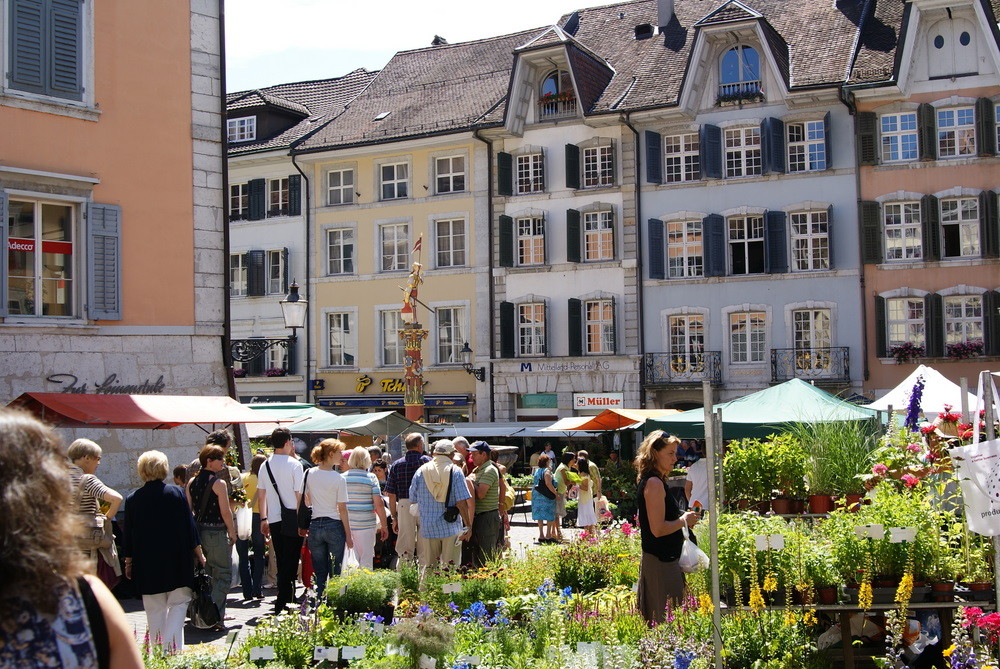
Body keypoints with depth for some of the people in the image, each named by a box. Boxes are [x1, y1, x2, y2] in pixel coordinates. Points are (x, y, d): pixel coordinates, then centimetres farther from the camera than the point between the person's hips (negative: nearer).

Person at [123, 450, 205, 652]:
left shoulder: (132, 499, -2)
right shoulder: (177, 493, -5)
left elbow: (128, 536, 2)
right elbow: (189, 525, -2)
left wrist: (128, 562, 13)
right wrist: (199, 554, 7)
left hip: (147, 565, 1)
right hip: (177, 561, -1)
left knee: (154, 609, 10)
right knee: (178, 602, 7)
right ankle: (173, 647, -7)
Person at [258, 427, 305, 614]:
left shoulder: (265, 465, 6)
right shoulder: (294, 464, -10)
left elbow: (261, 495, 10)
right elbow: (300, 494, -11)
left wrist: (263, 519, 17)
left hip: (274, 520, 5)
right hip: (292, 520, -5)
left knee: (281, 562, 15)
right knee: (290, 563, 0)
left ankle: (285, 598, 23)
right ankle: (283, 602, -3)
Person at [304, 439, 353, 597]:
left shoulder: (310, 474, 1)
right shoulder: (339, 479, -11)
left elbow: (307, 502, 11)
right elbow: (342, 509, -9)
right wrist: (348, 535, -2)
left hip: (315, 526, 4)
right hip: (334, 526, -4)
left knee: (319, 572, 11)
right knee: (335, 572, 5)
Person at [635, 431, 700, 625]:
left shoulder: (648, 481, 13)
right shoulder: (654, 483, -17)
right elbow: (658, 529, -23)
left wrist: (683, 519, 12)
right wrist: (684, 521, -9)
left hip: (661, 560, 10)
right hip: (661, 564, -10)